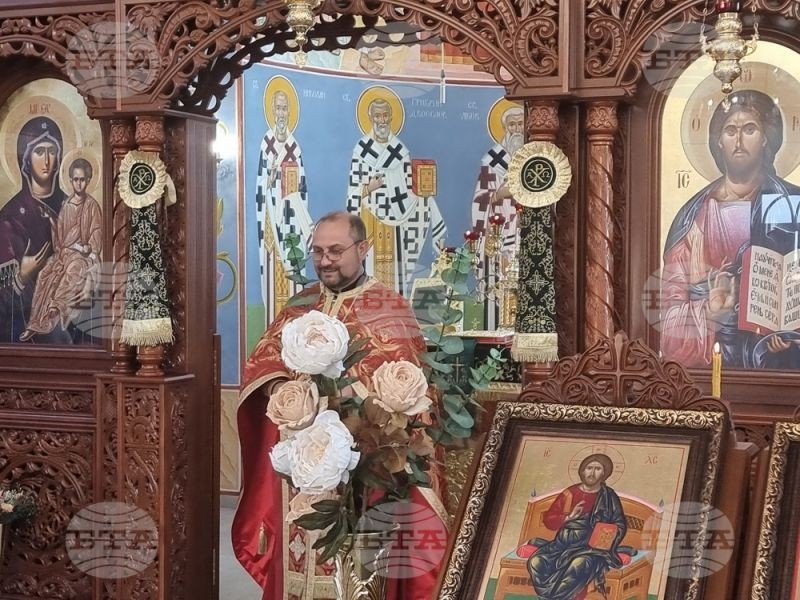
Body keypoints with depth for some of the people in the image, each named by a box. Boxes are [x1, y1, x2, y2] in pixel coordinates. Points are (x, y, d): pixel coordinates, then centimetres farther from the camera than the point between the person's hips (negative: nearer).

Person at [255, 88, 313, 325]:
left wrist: (306, 225, 2)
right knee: (273, 272, -3)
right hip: (272, 213, -3)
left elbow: (302, 186, 9)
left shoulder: (295, 146, 9)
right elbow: (261, 186, -2)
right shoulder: (267, 143, 0)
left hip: (292, 214, 3)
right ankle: (273, 322, 0)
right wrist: (266, 201, -13)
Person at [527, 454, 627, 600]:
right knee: (536, 562, -25)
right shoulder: (570, 493, 10)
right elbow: (548, 520, 9)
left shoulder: (609, 496, 5)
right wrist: (569, 517, -8)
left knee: (579, 564, -38)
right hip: (564, 544, 3)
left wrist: (609, 538, -12)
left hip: (591, 547, -3)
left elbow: (620, 525, 7)